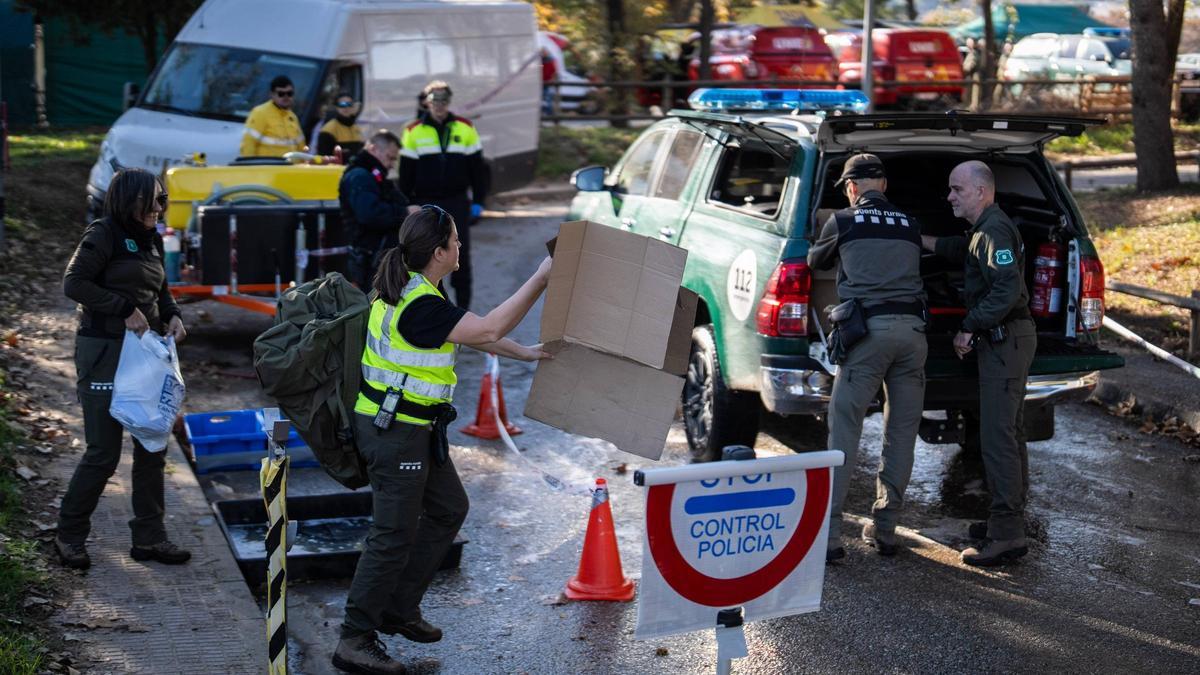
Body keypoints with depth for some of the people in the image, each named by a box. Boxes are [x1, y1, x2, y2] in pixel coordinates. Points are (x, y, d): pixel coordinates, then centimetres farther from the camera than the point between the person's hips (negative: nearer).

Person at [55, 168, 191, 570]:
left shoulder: (151, 240, 13)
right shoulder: (104, 235, -9)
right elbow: (74, 284, -16)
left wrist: (173, 316, 4)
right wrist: (125, 310, -19)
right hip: (105, 352, -8)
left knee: (152, 448, 8)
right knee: (104, 452, -4)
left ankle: (149, 537, 17)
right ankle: (69, 536, 14)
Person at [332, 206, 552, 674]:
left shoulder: (411, 289, 8)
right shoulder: (420, 306, -25)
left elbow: (467, 330, 18)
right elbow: (488, 330, -26)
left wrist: (524, 353, 15)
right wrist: (542, 277, -21)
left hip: (414, 429, 11)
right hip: (395, 431, -11)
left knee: (448, 509, 19)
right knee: (395, 534, -5)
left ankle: (398, 609, 27)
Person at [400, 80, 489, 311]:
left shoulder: (465, 128, 4)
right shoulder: (413, 132, 2)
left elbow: (477, 168, 7)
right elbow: (406, 173, 5)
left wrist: (478, 200, 2)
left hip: (457, 203, 0)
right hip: (426, 203, 0)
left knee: (461, 254, 0)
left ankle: (463, 305, 10)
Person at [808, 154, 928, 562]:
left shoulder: (843, 222, 7)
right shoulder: (910, 226, 16)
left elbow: (815, 262, 23)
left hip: (870, 329, -4)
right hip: (912, 329, 4)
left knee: (844, 429, -2)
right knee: (901, 432, 11)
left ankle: (828, 533, -7)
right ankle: (884, 529, 16)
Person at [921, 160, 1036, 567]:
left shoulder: (993, 232, -18)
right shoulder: (985, 230, 15)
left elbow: (1007, 291, -28)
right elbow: (962, 250, 37)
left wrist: (969, 329, -22)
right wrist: (923, 241, 28)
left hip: (1005, 340, -11)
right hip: (1006, 339, 11)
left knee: (997, 437, -11)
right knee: (1009, 432, 17)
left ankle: (1006, 535, -11)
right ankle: (1010, 520, 28)